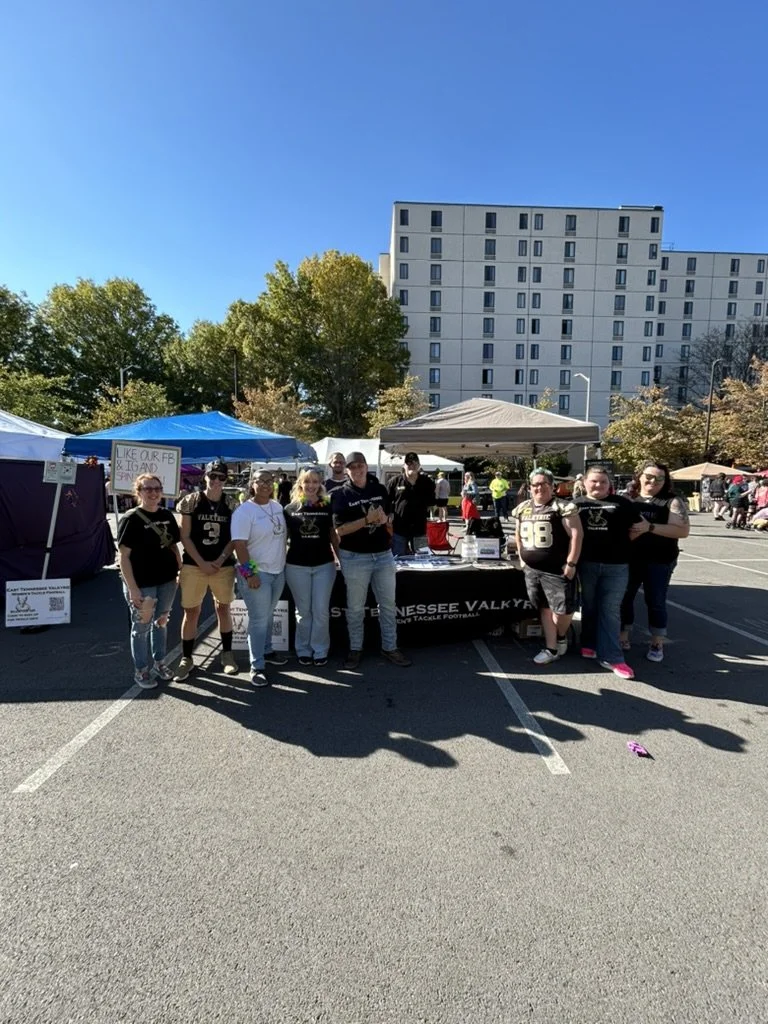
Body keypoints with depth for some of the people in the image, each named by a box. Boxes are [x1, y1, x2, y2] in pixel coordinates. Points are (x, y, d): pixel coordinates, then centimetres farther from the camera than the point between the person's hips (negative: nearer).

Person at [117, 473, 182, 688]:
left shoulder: (167, 516, 5)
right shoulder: (131, 519, -12)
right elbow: (123, 556, -14)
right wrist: (132, 588, -19)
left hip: (167, 580, 6)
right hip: (142, 584, -5)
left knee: (161, 622, 18)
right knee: (142, 626, 7)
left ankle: (159, 663, 34)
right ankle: (141, 671, 23)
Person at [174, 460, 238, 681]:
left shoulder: (231, 504, 1)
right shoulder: (191, 501, -3)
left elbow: (234, 538, 2)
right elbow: (185, 537, -4)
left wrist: (219, 561, -10)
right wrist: (202, 563, -11)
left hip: (224, 566, 1)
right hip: (194, 565, -1)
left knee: (223, 609, 12)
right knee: (191, 612, 5)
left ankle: (227, 654, 25)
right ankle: (186, 659, 18)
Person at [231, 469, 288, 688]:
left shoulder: (277, 506, 7)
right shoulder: (244, 511, -15)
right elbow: (239, 544, -19)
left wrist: (282, 561, 16)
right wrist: (249, 573, -23)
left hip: (278, 571, 7)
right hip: (257, 573, -7)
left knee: (268, 615, 20)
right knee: (259, 619, -2)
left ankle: (267, 651, 37)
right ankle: (257, 668, 8)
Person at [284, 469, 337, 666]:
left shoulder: (328, 507, 1)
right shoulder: (290, 509, -1)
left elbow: (333, 535, 7)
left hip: (324, 565, 0)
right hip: (297, 566, 0)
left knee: (321, 610, 5)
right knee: (303, 611, 10)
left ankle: (320, 651, 19)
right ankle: (303, 650, 23)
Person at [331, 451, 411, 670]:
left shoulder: (380, 489, 6)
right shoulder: (340, 495, -6)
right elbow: (340, 529, -14)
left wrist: (384, 519, -6)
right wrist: (367, 520, -22)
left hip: (383, 554, 4)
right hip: (354, 557, -4)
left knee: (388, 605, 12)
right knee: (355, 608, 9)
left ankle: (390, 647, 26)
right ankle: (355, 649, 25)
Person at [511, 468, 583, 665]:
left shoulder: (563, 507, -9)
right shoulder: (522, 509, 10)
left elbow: (576, 535, -13)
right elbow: (518, 536, 22)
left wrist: (571, 563, -16)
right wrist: (522, 557, 14)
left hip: (557, 569, -5)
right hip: (532, 570, 5)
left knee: (563, 608, -1)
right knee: (545, 608, 11)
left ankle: (561, 636, 29)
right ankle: (551, 649, 20)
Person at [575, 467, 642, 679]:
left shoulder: (621, 503, 3)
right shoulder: (576, 504, 8)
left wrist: (619, 544, 1)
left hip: (615, 566, -1)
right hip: (586, 564, 2)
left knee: (610, 611, 0)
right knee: (589, 606, 13)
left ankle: (611, 657, 2)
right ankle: (590, 644, 29)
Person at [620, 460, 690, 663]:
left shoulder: (672, 502, -5)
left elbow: (683, 531, -15)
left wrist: (650, 527, -24)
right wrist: (625, 534, -14)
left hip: (659, 562, -3)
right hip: (628, 559, 3)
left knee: (656, 602, 7)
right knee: (624, 598, 9)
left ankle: (657, 644, 22)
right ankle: (623, 638, 25)